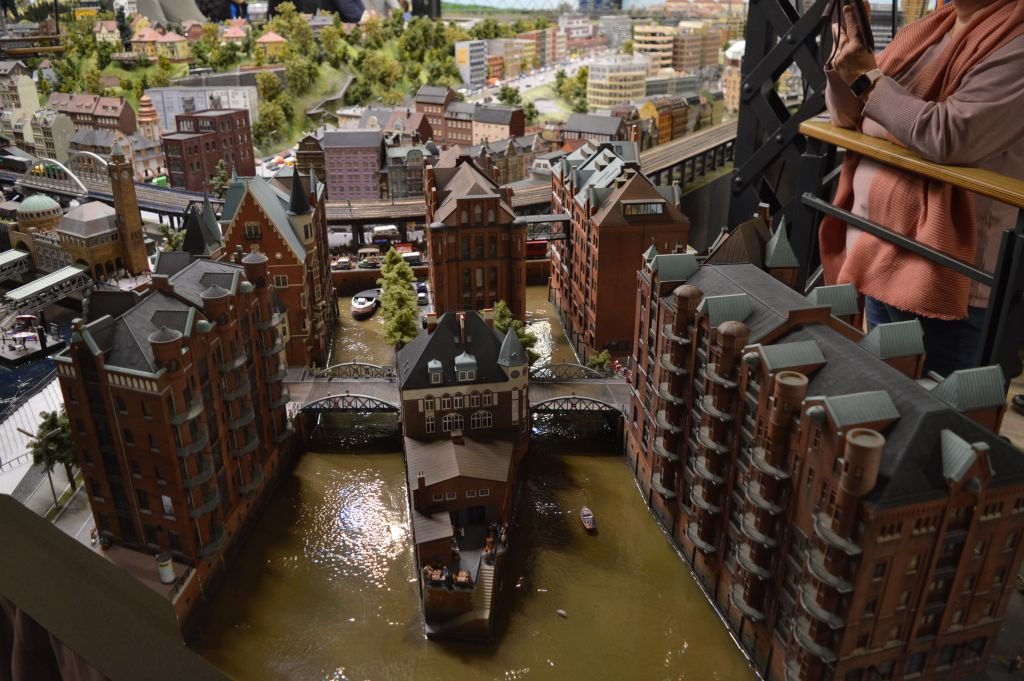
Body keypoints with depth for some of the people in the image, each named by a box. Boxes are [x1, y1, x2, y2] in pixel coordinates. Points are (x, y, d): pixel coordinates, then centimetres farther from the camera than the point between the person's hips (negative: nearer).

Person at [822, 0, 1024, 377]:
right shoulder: (926, 31, 13)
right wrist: (844, 55, -2)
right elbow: (848, 118, 16)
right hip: (879, 259, 8)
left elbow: (947, 138, -25)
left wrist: (867, 77, -15)